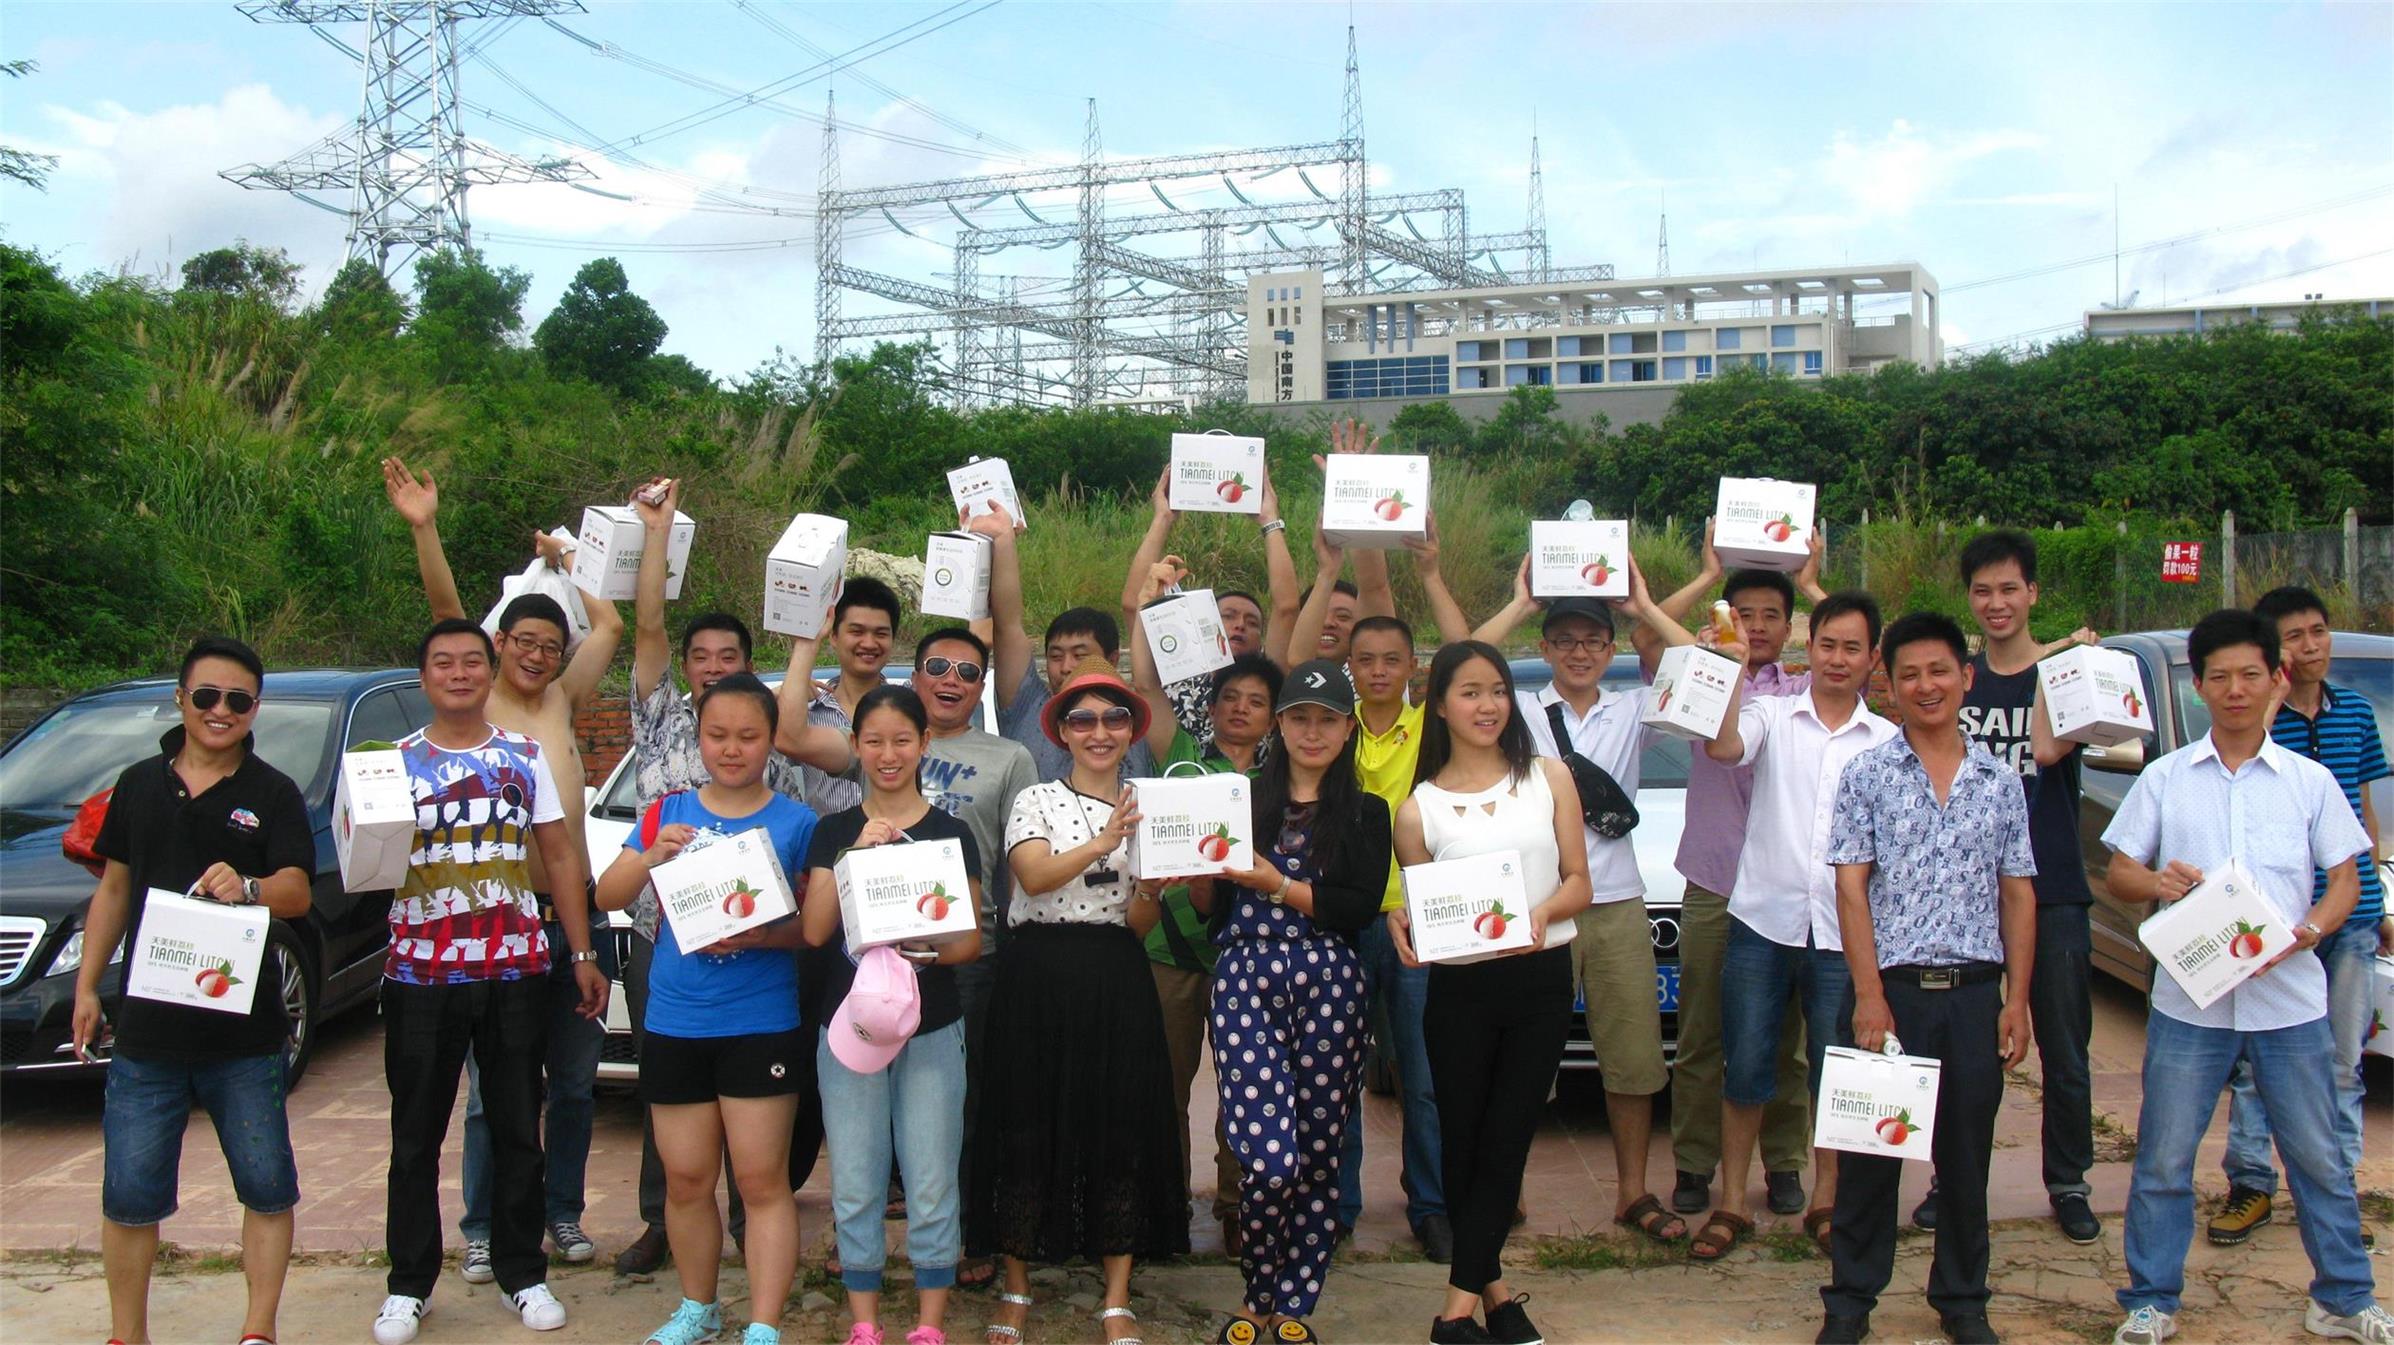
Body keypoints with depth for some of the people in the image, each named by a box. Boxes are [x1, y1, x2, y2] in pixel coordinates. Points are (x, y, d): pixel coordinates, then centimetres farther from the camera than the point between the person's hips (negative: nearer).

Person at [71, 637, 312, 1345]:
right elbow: (113, 890, 16)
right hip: (148, 1024, 2)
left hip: (244, 1031, -2)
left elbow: (297, 892, -11)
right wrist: (86, 986, 11)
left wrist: (247, 888, -33)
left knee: (267, 1186, 5)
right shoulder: (139, 785, 9)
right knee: (129, 1192, 7)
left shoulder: (272, 793, 0)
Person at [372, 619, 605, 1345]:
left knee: (518, 1129, 8)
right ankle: (409, 1285, 17)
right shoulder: (395, 761, 5)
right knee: (416, 1136, 6)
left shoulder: (524, 756, 7)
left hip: (515, 968, 1)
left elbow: (561, 856, 8)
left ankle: (522, 1273, 18)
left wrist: (583, 955, 2)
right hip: (419, 974, 0)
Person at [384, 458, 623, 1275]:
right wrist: (424, 530, -20)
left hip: (573, 912, 4)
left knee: (574, 1080, 11)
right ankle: (483, 1230, 13)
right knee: (493, 1086, 3)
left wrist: (565, 569, 23)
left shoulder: (562, 702, 12)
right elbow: (446, 612, -10)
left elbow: (611, 627, 17)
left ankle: (563, 1212, 24)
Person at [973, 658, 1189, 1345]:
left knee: (1121, 1132, 3)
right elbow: (1033, 876, -19)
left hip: (1116, 985, 2)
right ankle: (1016, 1290, 18)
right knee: (1028, 1128, 3)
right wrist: (1102, 843, -34)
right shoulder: (1035, 800, 2)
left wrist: (1154, 882, -17)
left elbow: (1140, 927, 5)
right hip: (1038, 979, -2)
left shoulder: (1146, 811, 10)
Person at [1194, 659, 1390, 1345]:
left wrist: (1278, 885, -10)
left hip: (1329, 985, 1)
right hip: (1246, 979, -1)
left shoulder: (1367, 813, 12)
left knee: (1319, 1153, 5)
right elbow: (1210, 906, 11)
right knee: (1268, 1157, -11)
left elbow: (1362, 908, -3)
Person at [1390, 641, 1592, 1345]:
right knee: (1463, 1143, 5)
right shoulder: (1419, 808, 4)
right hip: (1460, 988, 0)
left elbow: (1578, 882, 4)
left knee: (1504, 1143, 0)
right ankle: (1492, 1285, 22)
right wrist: (1403, 924, -16)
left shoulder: (1549, 779, 5)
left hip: (1542, 978, 0)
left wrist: (1543, 910, -17)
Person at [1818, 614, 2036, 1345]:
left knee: (1967, 1154, 11)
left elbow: (2017, 894, 9)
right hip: (1894, 987, -2)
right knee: (1871, 1150, 4)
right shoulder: (1867, 775, 0)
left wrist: (2016, 999, 2)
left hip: (1975, 991, 2)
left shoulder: (2001, 781, 8)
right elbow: (1851, 887, -4)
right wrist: (1870, 996, -10)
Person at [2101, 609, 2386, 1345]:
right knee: (2162, 1160, 5)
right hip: (2189, 1001, 0)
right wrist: (2156, 882, -17)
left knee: (2319, 1157, 9)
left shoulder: (2310, 780, 5)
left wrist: (2311, 928, -14)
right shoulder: (2164, 778, 4)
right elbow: (2117, 874, 6)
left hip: (2290, 1000, 0)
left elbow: (2346, 878, 6)